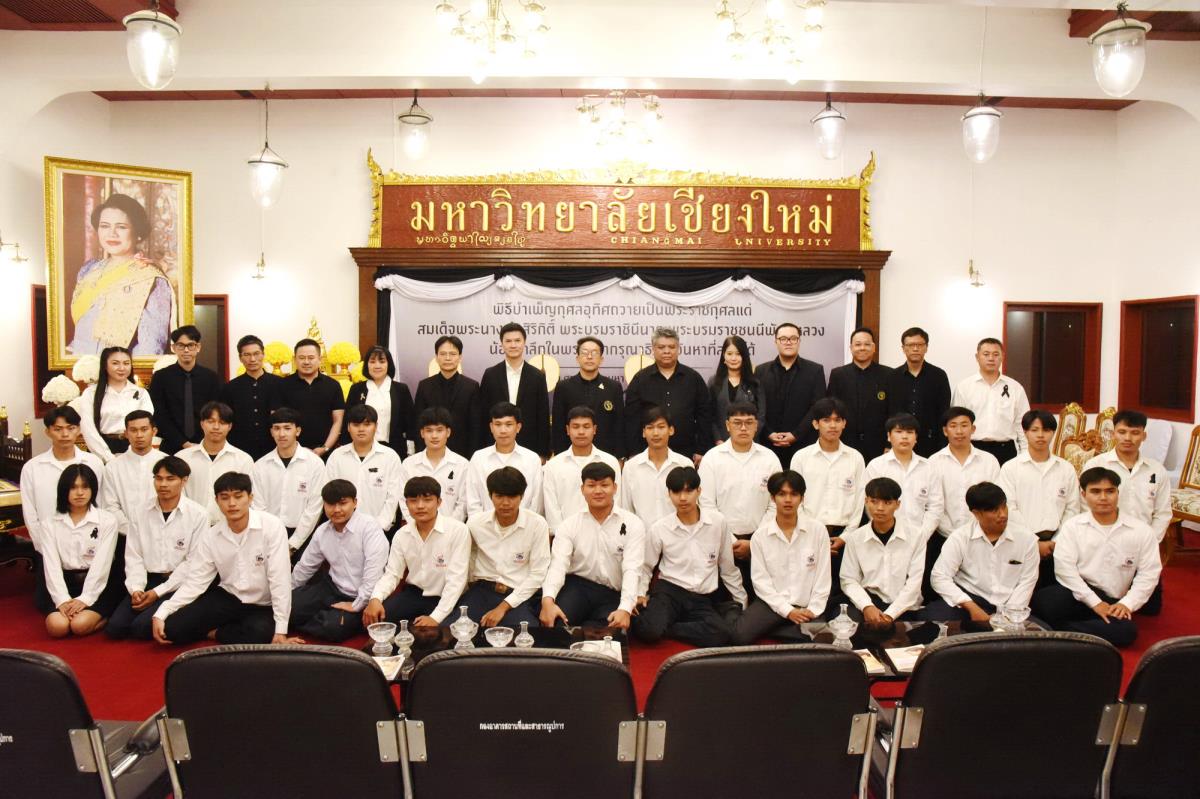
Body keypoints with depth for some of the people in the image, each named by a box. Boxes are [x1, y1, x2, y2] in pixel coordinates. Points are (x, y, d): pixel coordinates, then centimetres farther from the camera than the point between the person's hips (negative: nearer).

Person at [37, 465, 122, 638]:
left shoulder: (107, 520, -2)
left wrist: (85, 598, -18)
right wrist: (62, 600, -16)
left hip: (98, 585, -3)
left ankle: (106, 617, 3)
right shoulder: (51, 524, 6)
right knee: (57, 626, -23)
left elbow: (101, 563, -8)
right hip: (66, 582, 3)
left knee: (80, 625, -26)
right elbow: (51, 565, -3)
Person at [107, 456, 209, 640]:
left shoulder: (198, 514, -7)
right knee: (115, 627, -15)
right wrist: (136, 588, -11)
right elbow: (133, 556, 5)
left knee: (142, 626, -23)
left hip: (178, 585, -4)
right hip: (147, 581, 4)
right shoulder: (139, 512, 7)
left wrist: (158, 592, -13)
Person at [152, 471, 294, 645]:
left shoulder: (272, 526, -18)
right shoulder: (211, 536, -3)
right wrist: (161, 614, -16)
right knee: (172, 628, -14)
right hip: (227, 598, 3)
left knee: (257, 634, -34)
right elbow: (195, 581, -1)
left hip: (263, 606, -3)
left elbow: (280, 578, -21)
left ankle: (214, 632, -2)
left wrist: (281, 630, -24)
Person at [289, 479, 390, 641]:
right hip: (332, 588, 6)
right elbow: (305, 566, 18)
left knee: (334, 627, -28)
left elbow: (374, 569, -26)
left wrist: (357, 605, -23)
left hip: (360, 597, -6)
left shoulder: (369, 526, -19)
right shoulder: (322, 532, 2)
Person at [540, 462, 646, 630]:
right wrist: (548, 600, -31)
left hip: (613, 594, 1)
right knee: (556, 622, -33)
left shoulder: (633, 524, 0)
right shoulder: (569, 525, 3)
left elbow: (632, 569, -12)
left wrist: (625, 609, -31)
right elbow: (558, 564, -10)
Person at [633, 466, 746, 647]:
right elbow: (645, 568, 10)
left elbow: (728, 566, 10)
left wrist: (742, 601, 15)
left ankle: (664, 627, -10)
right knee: (649, 630, -34)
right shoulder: (658, 529, -4)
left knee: (723, 633, -29)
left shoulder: (717, 521, -1)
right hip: (669, 591, -3)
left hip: (703, 599, 3)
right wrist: (640, 594, -6)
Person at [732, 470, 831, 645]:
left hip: (806, 606, 0)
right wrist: (787, 610, -12)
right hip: (772, 602, 0)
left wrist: (813, 610, -7)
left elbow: (823, 576, 2)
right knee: (741, 635, -25)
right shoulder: (760, 535, 0)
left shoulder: (818, 530, 0)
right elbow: (761, 580, -3)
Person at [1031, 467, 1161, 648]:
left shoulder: (1141, 530, 4)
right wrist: (1094, 602, -16)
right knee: (1043, 602, -35)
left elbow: (1149, 573, 2)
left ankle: (1060, 629, -18)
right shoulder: (1072, 525, 1)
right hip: (1077, 594, -2)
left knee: (1126, 630, -33)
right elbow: (1064, 567, -8)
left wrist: (1127, 604, -12)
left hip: (1112, 602, 2)